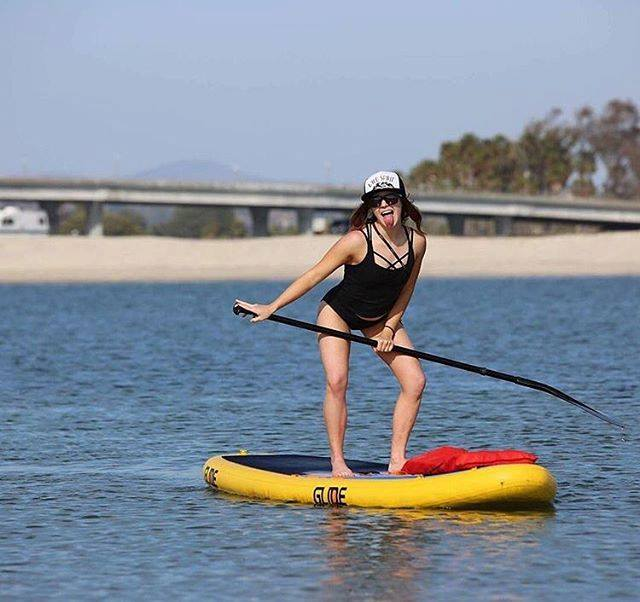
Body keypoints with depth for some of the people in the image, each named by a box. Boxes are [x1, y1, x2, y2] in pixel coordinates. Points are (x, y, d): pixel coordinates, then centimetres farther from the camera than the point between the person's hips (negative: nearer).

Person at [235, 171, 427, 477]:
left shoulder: (416, 242, -15)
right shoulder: (358, 240, -28)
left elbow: (405, 291, 0)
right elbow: (314, 276, -21)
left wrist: (389, 329, -9)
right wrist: (271, 307, -19)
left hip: (382, 317, 5)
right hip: (338, 313, -5)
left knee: (415, 382, -6)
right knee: (337, 382, -22)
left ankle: (397, 459, 0)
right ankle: (337, 462, -12)